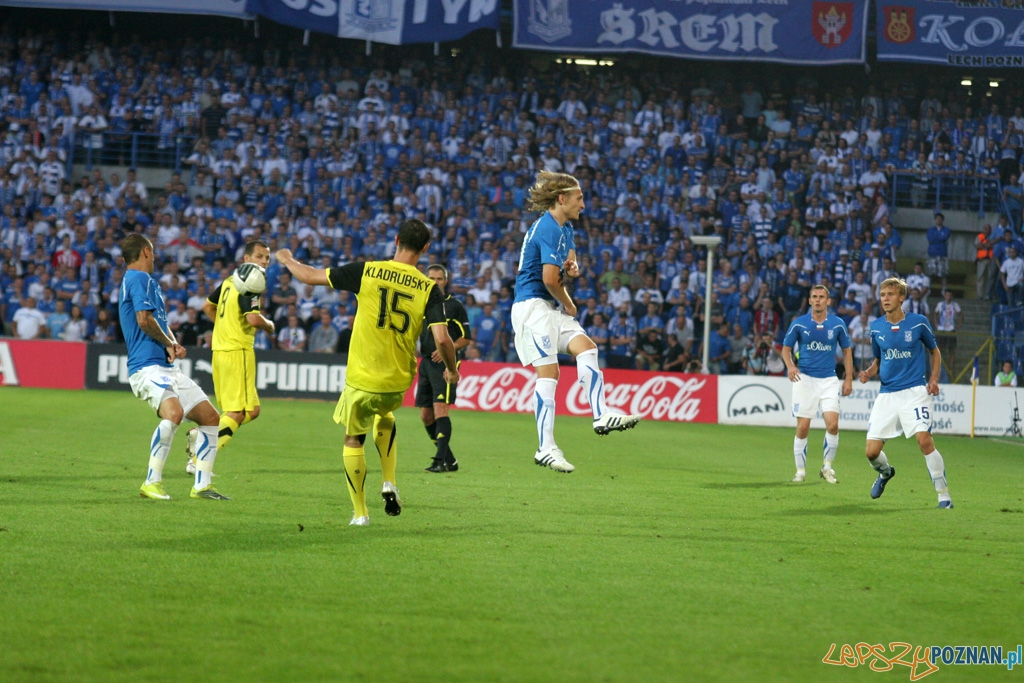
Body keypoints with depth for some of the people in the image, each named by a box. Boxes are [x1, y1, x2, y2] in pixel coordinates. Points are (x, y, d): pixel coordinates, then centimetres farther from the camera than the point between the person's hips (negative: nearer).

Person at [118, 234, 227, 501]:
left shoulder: (146, 281, 26)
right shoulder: (139, 278, -5)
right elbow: (144, 319, -16)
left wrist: (173, 344, 7)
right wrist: (169, 344, 0)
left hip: (166, 368, 10)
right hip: (147, 366, -10)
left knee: (211, 417, 9)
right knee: (173, 412, -33)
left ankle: (202, 485, 12)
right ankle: (152, 482, -28)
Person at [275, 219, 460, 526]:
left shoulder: (367, 271, -9)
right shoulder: (429, 289, -7)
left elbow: (310, 276, -2)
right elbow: (442, 339, -15)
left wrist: (287, 259, 19)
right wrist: (452, 370, 5)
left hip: (362, 380, -2)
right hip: (398, 382, 2)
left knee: (353, 439, 18)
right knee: (384, 416, 34)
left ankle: (360, 512, 19)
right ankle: (389, 482, 20)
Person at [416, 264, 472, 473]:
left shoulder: (455, 306, -1)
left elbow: (466, 338, -1)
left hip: (445, 362, -6)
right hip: (426, 362, 6)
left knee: (440, 408, -18)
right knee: (425, 415, 6)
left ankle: (441, 460, -22)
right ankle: (449, 460, 16)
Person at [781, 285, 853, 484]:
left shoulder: (838, 324, 1)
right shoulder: (799, 324, -2)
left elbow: (847, 350, 10)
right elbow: (786, 348, 5)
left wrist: (848, 379, 5)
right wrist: (790, 366, -15)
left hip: (829, 380, 1)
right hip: (804, 378, -1)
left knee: (833, 424, -13)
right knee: (803, 427, -3)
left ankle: (827, 466, 5)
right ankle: (800, 470, 10)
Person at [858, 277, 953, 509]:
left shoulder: (918, 322, -3)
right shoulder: (876, 328, 5)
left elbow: (934, 351, 11)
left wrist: (933, 379, -3)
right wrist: (869, 373, -3)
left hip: (915, 391, -3)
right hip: (887, 393, 3)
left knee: (924, 440, -22)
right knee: (871, 451, -3)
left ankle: (944, 495, -11)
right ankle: (885, 473, 34)